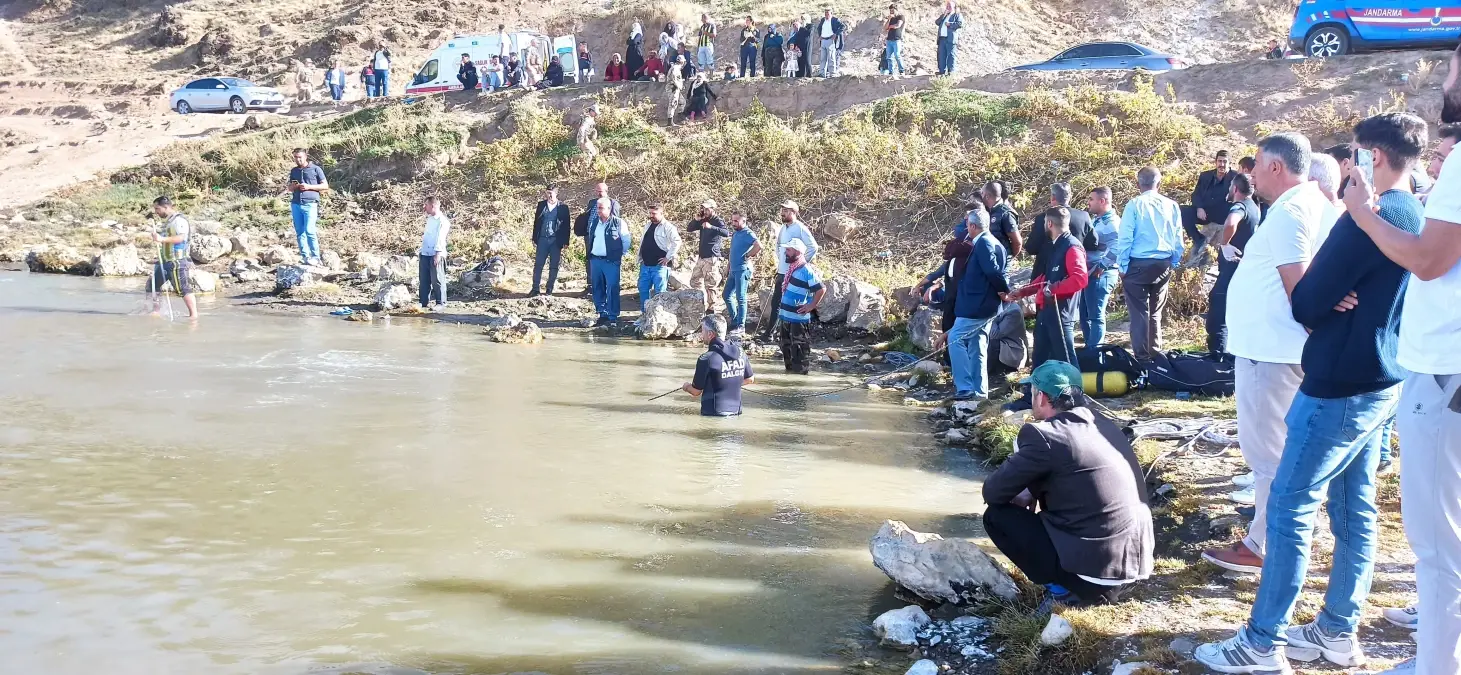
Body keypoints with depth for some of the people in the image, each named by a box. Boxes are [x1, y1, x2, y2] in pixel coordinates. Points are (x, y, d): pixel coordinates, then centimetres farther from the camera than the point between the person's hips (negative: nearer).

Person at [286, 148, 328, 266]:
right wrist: (293, 186, 2)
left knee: (310, 231, -15)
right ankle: (305, 257, 2)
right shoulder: (293, 171, 18)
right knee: (299, 232, 0)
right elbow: (290, 188, 27)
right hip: (296, 204, 5)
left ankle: (315, 257, -10)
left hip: (310, 204, -5)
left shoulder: (315, 169, 4)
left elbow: (325, 186, 4)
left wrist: (309, 186, -9)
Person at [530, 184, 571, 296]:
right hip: (542, 239, 2)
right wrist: (534, 238, 5)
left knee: (554, 266, 3)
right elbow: (536, 222, 9)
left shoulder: (563, 207, 0)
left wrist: (566, 242, -3)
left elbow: (566, 225, 1)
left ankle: (550, 289, 12)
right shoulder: (541, 205, 7)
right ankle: (535, 288, 3)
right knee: (538, 265, -1)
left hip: (556, 241, -2)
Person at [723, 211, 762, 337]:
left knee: (740, 298, -7)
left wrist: (747, 256, -18)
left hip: (742, 269, -10)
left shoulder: (747, 233, -12)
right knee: (726, 295, 15)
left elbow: (758, 246, -29)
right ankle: (734, 320, 26)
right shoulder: (735, 233, 16)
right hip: (734, 270, 10)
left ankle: (740, 327, -3)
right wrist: (728, 269, 22)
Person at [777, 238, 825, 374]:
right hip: (787, 315, 9)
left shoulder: (806, 270, -18)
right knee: (786, 344, 17)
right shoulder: (792, 267, 10)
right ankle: (790, 369, 29)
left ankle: (801, 371, 5)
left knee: (799, 346, -2)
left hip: (799, 317, -9)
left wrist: (811, 306, -16)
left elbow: (821, 289, -22)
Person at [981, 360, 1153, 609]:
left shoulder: (1044, 435, -13)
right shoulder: (1103, 424, 11)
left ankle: (1062, 591, 1)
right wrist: (1031, 492, 16)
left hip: (1096, 571, -8)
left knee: (997, 515, 3)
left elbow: (993, 492, -4)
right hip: (1135, 564, 8)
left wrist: (1022, 494, 16)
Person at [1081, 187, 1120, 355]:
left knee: (1096, 316, -4)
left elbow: (1116, 250, -24)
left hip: (1100, 275, -9)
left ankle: (1094, 353, 0)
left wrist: (1100, 268, -20)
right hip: (1088, 273, 9)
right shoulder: (1096, 221, 18)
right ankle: (1089, 348, 23)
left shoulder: (1112, 222, -12)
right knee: (1085, 315, 14)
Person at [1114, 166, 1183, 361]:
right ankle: (1155, 353, 24)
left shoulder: (1134, 205, -10)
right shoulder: (1172, 206, 1)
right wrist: (1173, 263, 17)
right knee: (1156, 312, 17)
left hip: (1138, 265, -4)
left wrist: (1122, 266, -2)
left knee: (1139, 312, 2)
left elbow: (1125, 238, -10)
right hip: (1163, 265, 4)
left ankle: (1142, 356, 2)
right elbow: (1178, 240, 6)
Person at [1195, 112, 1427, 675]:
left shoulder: (1367, 219, -18)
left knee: (1290, 506, -4)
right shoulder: (1421, 221, 10)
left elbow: (1307, 304, -16)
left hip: (1339, 386, -9)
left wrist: (1326, 299, 5)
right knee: (1354, 507, 13)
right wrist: (1334, 297, 4)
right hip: (1382, 382, 9)